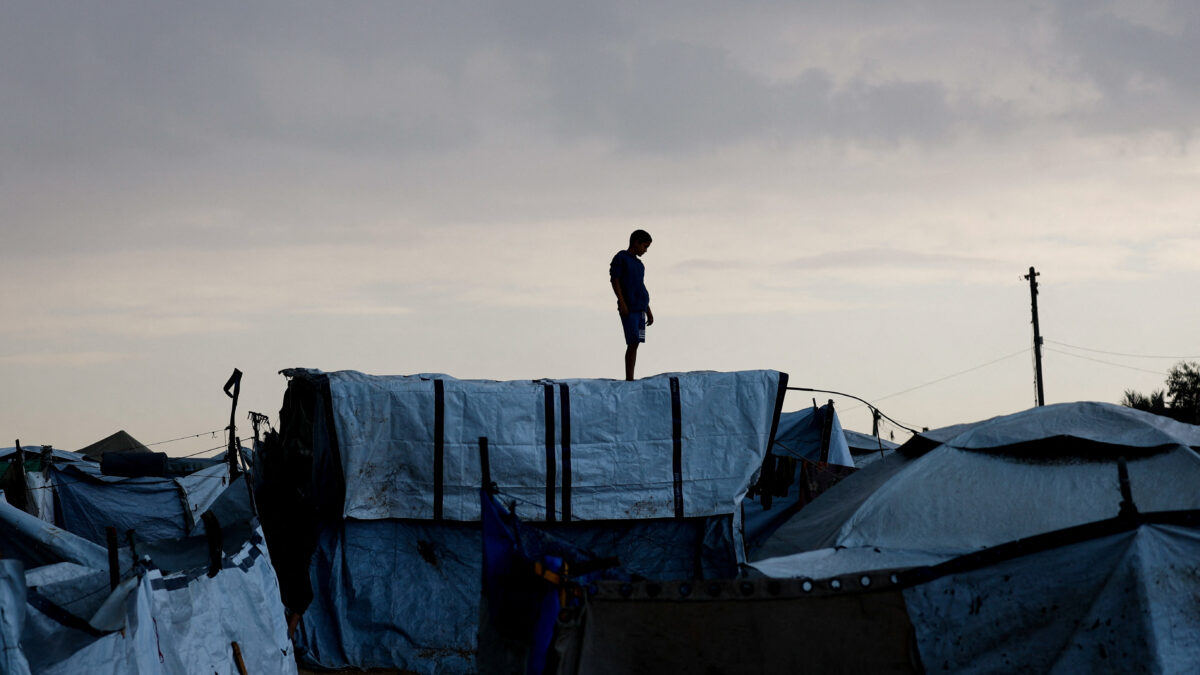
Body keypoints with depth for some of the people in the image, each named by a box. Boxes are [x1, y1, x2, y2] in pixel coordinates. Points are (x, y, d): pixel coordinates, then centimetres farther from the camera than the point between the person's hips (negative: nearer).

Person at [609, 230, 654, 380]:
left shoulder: (638, 264, 22)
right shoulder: (621, 258, -1)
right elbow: (614, 279, -8)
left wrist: (648, 311, 22)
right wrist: (622, 302, -17)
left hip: (640, 309, 7)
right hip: (628, 309, -7)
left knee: (635, 344, 3)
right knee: (633, 343, -14)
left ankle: (630, 380, 3)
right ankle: (629, 379, -15)